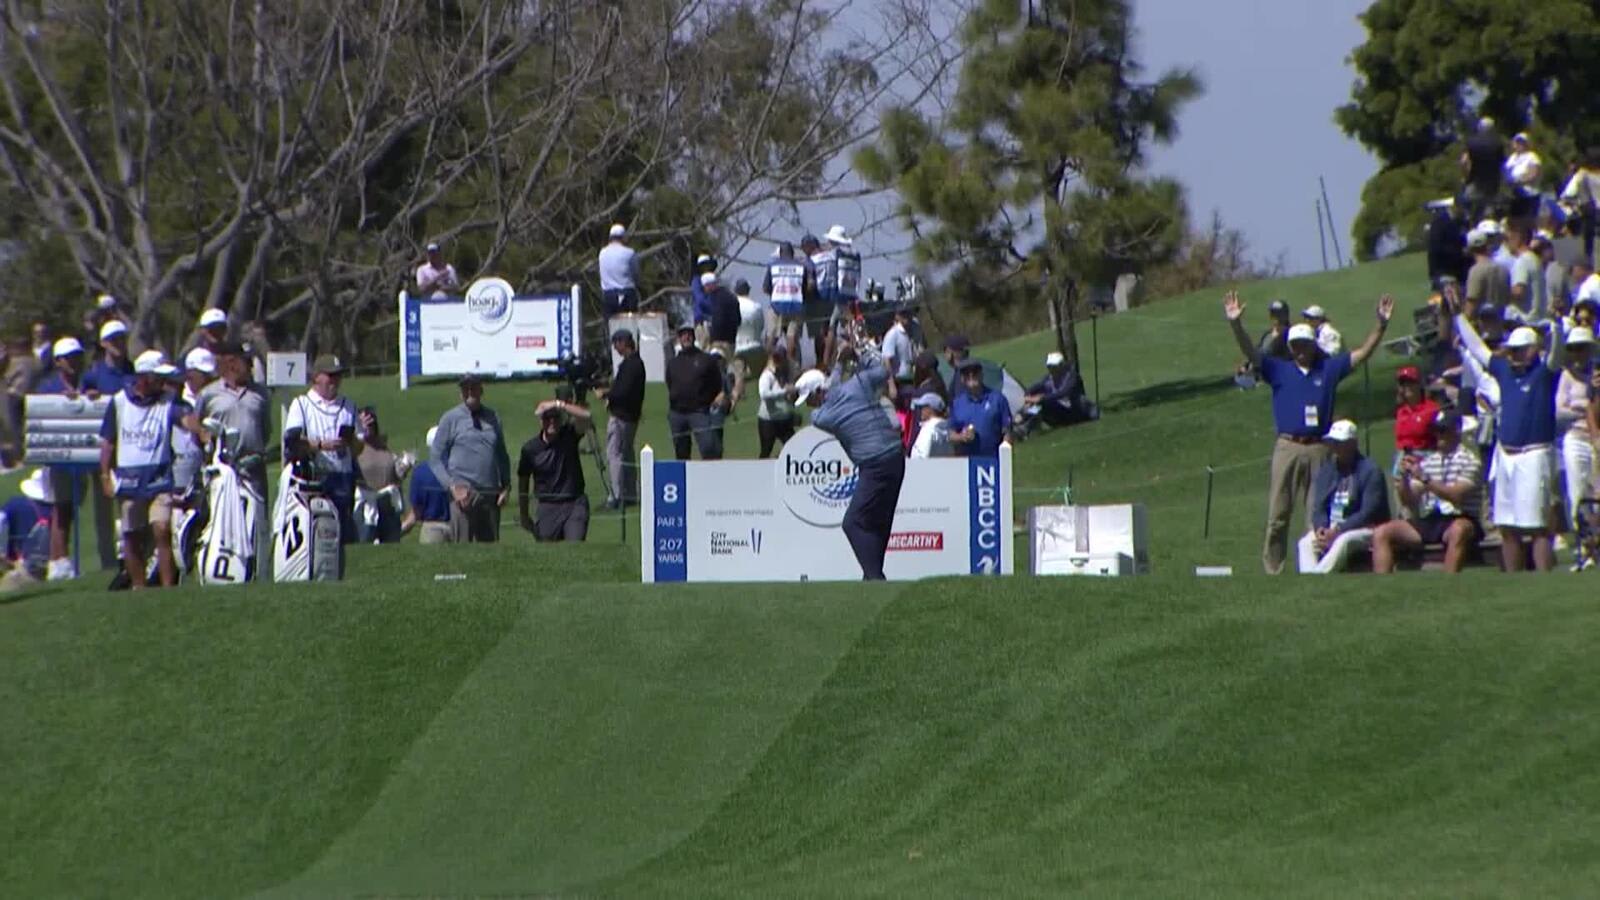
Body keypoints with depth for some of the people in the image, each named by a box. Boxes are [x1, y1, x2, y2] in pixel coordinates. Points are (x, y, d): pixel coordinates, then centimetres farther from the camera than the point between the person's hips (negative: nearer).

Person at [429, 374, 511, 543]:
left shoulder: (492, 418, 14)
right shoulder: (451, 418, 3)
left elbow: (502, 455, 21)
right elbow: (435, 458, 2)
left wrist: (506, 487, 7)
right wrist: (453, 487, -10)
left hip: (491, 496, 4)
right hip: (464, 493, -4)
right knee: (464, 545, -9)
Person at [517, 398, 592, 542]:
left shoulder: (569, 435, -3)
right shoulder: (531, 448, -2)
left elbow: (586, 417, -22)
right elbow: (522, 482, 8)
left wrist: (559, 405, -27)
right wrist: (524, 515, 11)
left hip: (575, 504, -1)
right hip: (548, 507, 1)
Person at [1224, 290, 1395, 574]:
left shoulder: (1329, 369, 12)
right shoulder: (1279, 370, 10)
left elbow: (1363, 352, 12)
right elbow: (1250, 352, 0)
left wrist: (1382, 324, 3)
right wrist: (1236, 324, -15)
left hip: (1319, 448, 1)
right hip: (1288, 447, -1)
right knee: (1278, 513, -1)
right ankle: (1272, 568, 2)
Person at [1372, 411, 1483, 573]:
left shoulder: (1469, 459, 1)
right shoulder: (1428, 461, 18)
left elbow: (1457, 495, -15)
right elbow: (1409, 501, 14)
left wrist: (1425, 480, -20)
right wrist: (1404, 478, -5)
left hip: (1457, 521, -6)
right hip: (1427, 522, 6)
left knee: (1458, 531, -41)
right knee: (1381, 533, -8)